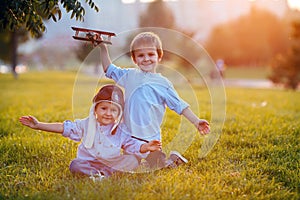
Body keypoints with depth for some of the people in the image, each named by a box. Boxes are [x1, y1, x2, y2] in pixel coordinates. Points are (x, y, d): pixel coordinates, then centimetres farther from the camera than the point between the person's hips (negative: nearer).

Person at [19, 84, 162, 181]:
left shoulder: (121, 130, 1)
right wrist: (38, 125, -2)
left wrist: (146, 147, -28)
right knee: (75, 165, -30)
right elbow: (64, 128, 3)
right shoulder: (87, 124, 2)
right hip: (88, 162, 0)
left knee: (133, 159, -23)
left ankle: (102, 174, -33)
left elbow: (133, 145, -5)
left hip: (112, 164, 0)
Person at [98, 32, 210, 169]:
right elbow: (109, 69, 19)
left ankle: (173, 158, 25)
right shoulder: (130, 75, 6)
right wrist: (103, 48, 12)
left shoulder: (162, 83, -2)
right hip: (129, 136, 4)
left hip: (150, 138, -4)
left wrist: (196, 121, -7)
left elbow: (179, 105, 0)